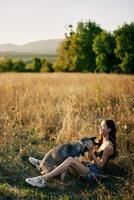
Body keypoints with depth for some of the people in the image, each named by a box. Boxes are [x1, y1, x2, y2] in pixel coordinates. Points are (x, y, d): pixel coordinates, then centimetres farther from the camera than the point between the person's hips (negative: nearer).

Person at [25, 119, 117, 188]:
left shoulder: (108, 146, -12)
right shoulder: (102, 140, 15)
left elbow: (100, 165, -13)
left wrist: (91, 153, -13)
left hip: (93, 173, -10)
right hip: (89, 167, 10)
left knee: (71, 160, -27)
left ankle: (43, 179, -33)